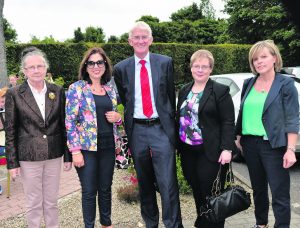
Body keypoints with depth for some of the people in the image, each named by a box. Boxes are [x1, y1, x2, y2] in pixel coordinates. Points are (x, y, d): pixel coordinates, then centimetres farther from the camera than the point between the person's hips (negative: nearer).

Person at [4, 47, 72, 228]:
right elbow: (10, 131, -3)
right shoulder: (14, 94, -6)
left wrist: (68, 156, 5)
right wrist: (12, 163, -4)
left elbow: (64, 125, 5)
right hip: (28, 157, -2)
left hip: (54, 155, 2)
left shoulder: (58, 91, 1)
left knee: (52, 201, 15)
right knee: (34, 203, 11)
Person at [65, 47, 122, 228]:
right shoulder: (77, 88, -6)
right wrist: (75, 151, -14)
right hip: (86, 147, -4)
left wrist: (118, 117, -5)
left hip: (108, 146, 4)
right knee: (89, 191, 4)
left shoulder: (110, 88, 8)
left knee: (106, 188, 14)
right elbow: (70, 121, -9)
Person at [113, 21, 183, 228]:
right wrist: (128, 128, 9)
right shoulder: (121, 68, 5)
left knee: (168, 183, -6)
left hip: (161, 129, -2)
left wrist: (170, 124, 8)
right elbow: (122, 100, 12)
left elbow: (171, 96, 8)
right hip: (137, 131, 2)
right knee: (144, 183, 14)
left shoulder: (165, 63, 3)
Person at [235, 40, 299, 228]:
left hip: (273, 145, -5)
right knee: (258, 189, 18)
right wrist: (238, 138, 13)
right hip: (250, 143, 5)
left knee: (280, 194, -3)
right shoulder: (249, 84, 9)